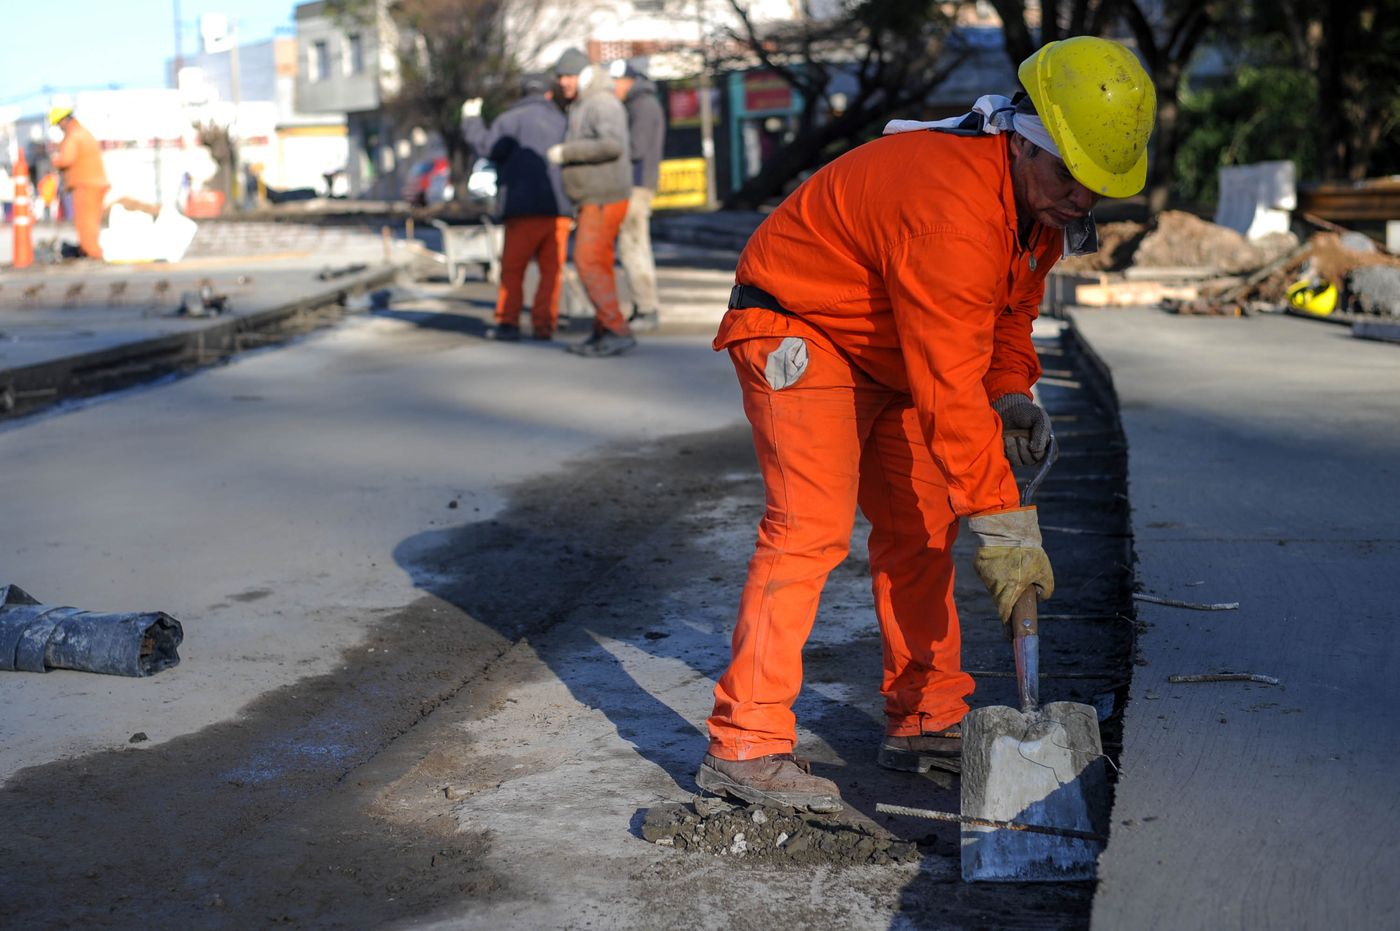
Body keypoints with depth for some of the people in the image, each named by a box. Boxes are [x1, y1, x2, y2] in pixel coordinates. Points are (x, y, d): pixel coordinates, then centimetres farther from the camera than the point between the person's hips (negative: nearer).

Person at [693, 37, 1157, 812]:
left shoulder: (1038, 196, -4)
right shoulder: (954, 204, -35)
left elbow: (1008, 306, 16)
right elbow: (948, 390, -36)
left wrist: (1013, 389, 0)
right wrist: (1001, 523, -34)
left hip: (884, 352, 10)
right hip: (796, 331, -10)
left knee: (919, 528, 9)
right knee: (811, 526, -19)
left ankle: (925, 723, 18)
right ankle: (745, 747, -17)